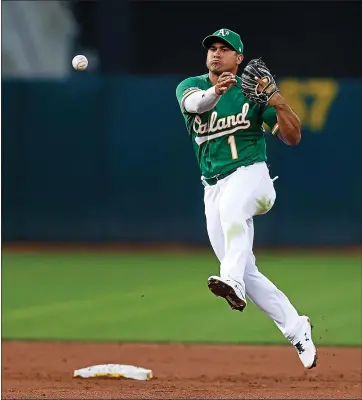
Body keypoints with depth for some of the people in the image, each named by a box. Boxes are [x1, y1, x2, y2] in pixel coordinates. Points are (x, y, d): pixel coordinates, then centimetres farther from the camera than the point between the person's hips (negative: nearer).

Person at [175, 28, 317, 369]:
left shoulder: (253, 92, 4)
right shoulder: (191, 86, 8)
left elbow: (292, 137, -1)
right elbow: (193, 103, -19)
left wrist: (277, 101, -17)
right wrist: (215, 91, -41)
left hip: (251, 174, -4)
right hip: (213, 188, 4)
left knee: (231, 207, -40)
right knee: (247, 273, 2)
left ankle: (233, 282, -54)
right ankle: (296, 330, 15)